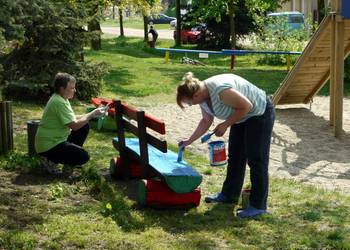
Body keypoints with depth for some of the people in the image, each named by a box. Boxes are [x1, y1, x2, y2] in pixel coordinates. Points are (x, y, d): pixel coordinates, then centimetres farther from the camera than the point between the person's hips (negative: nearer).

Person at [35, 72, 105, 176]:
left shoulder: (60, 98, 9)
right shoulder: (59, 102, -22)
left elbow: (73, 119, 13)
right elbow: (74, 125, -25)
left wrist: (90, 115, 0)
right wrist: (91, 115, -14)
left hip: (56, 139, 10)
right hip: (48, 145, -10)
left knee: (84, 127, 10)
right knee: (83, 157, -17)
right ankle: (51, 160, -3)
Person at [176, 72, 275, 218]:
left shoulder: (220, 90, -34)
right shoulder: (203, 96, -4)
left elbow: (246, 106, -29)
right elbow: (206, 121, 10)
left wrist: (225, 125, -22)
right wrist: (189, 141, 10)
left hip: (259, 114, -9)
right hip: (242, 117, 9)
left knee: (256, 160, -7)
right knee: (235, 157, 13)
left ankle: (258, 206, -1)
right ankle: (229, 194, 26)